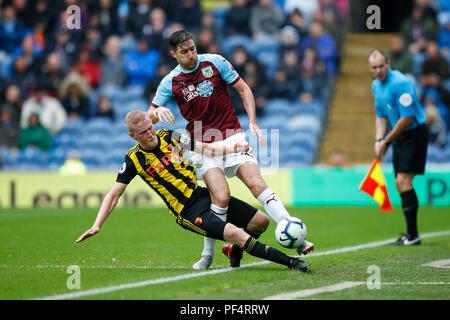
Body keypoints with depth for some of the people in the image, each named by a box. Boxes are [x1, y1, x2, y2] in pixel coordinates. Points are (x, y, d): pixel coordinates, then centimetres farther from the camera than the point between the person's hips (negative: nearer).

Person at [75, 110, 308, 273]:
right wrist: (97, 225, -13)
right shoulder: (134, 160, -8)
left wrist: (231, 148, -5)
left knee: (261, 222, 2)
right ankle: (288, 261, -25)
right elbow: (114, 195, -4)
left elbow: (205, 148, 12)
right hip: (189, 212, -6)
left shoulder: (169, 136, 3)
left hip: (206, 194, 6)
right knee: (234, 233, -29)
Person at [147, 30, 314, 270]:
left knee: (256, 182, -16)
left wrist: (253, 123, -2)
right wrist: (158, 111, -22)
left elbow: (244, 89, 8)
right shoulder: (171, 83, 0)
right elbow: (148, 118, 2)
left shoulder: (215, 62, 1)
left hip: (232, 136, 1)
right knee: (221, 196, -20)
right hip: (203, 144, -1)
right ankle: (208, 255, -5)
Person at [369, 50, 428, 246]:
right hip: (398, 137, 9)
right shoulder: (376, 85, 9)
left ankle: (413, 235, -17)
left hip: (414, 134, -9)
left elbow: (408, 118, -22)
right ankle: (410, 234, 13)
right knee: (400, 184, 7)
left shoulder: (400, 83, -20)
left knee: (403, 180, -18)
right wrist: (379, 140, 4)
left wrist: (387, 141, -13)